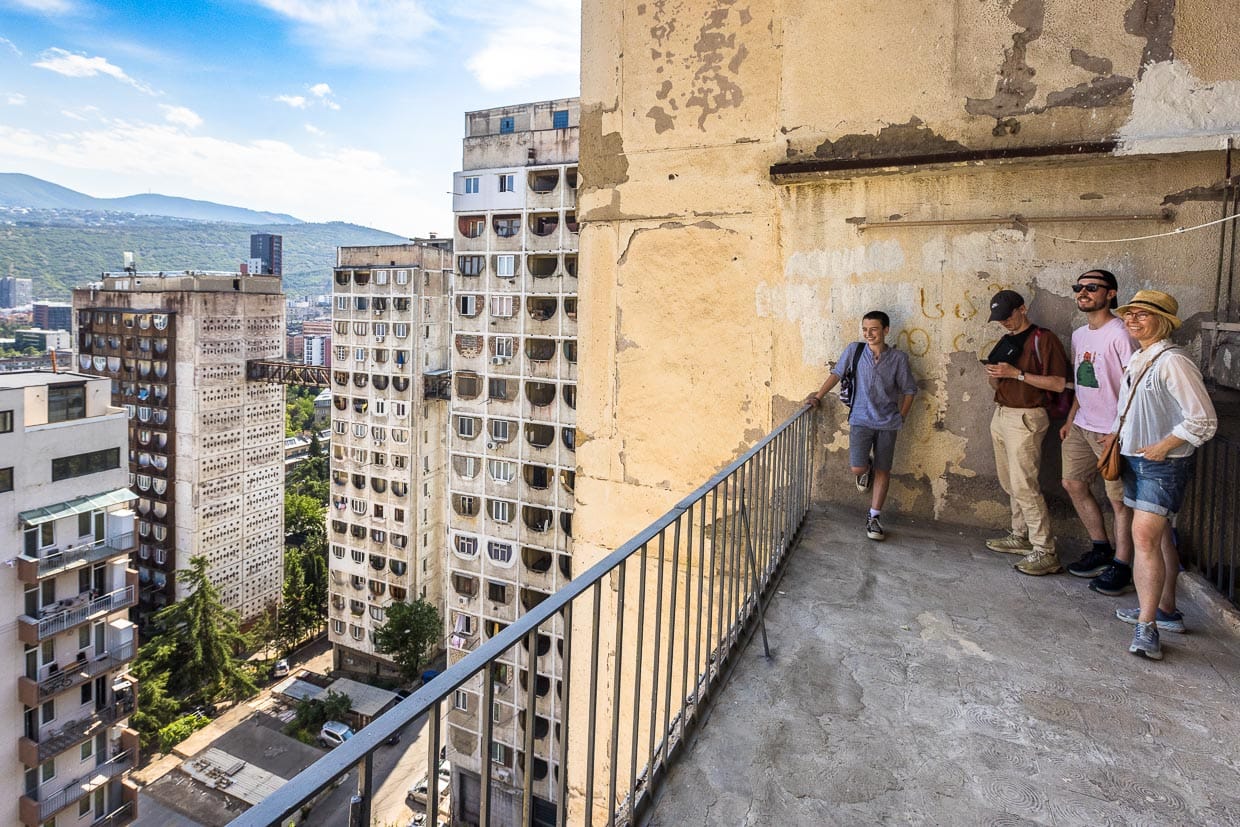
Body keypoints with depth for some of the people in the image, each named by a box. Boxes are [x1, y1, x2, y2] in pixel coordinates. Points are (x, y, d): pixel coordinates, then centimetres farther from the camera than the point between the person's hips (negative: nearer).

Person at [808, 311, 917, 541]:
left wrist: (901, 416, -1)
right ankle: (867, 467, 27)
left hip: (887, 423, 1)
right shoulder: (855, 350, -4)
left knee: (883, 471, 5)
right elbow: (837, 373, 4)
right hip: (861, 420, 0)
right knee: (857, 468, -12)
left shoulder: (898, 357, -4)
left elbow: (909, 390, 5)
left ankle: (874, 518, 18)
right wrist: (818, 396, -2)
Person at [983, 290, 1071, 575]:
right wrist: (994, 375, -1)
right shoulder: (1005, 342, 16)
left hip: (1025, 418, -8)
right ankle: (1021, 536, 24)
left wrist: (1017, 373, -20)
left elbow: (1059, 383, -16)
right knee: (1009, 483, 13)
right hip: (1000, 415, 8)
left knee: (1023, 484, -12)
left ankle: (1045, 552, -8)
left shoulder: (1043, 338, -8)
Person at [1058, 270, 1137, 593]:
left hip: (1112, 431, -9)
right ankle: (1101, 548, 29)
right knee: (1073, 483, 14)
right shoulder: (1079, 335, 11)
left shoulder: (1119, 334, -15)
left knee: (1118, 497, 0)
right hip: (1081, 427, 9)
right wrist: (1070, 419, 17)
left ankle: (1121, 566, 11)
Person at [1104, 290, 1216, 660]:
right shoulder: (1138, 359, 10)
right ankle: (1165, 609, 30)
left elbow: (1204, 421, -19)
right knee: (1158, 536, 17)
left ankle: (1146, 627, -9)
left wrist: (1162, 446, -17)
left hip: (1163, 464, -9)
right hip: (1137, 460, 9)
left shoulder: (1173, 362, -17)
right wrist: (1118, 433, 13)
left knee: (1145, 537, -14)